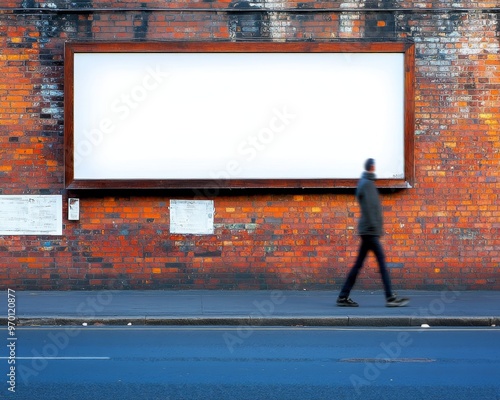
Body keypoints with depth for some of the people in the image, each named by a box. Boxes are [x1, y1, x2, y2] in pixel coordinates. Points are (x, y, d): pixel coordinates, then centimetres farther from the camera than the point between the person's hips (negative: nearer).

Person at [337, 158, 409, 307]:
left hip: (368, 231, 10)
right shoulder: (367, 184, -10)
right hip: (370, 231, -10)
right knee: (382, 262, -8)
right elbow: (369, 208, -18)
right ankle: (390, 297, -7)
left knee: (358, 264, 9)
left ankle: (343, 297, 9)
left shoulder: (365, 183, 19)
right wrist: (374, 227, -20)